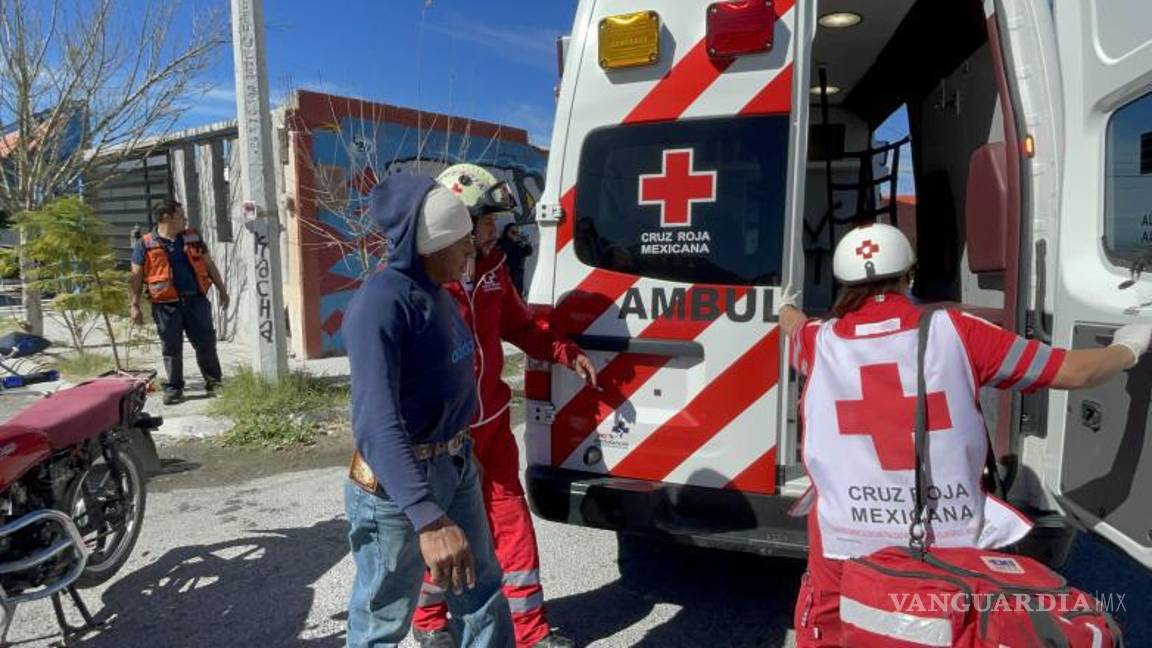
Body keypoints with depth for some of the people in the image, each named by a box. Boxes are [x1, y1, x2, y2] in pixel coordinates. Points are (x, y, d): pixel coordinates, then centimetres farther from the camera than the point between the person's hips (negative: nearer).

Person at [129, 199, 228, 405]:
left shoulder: (192, 237, 12)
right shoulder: (145, 244, 2)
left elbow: (209, 264, 18)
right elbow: (136, 277, 2)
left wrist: (221, 289, 15)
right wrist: (134, 305, -3)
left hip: (196, 300, 2)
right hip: (166, 305, -2)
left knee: (206, 342, 2)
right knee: (171, 348, 5)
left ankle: (214, 381, 17)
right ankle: (174, 388, 17)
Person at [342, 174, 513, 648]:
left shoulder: (437, 291, 4)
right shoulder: (381, 303, -25)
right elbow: (377, 421, -34)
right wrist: (427, 519, -43)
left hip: (457, 466, 9)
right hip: (396, 484, -8)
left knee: (482, 595, 23)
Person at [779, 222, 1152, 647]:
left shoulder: (820, 342, 0)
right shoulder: (953, 331, -3)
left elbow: (791, 324, 26)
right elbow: (1073, 372, 6)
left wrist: (787, 307, 50)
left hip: (846, 548, 0)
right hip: (951, 545, 0)